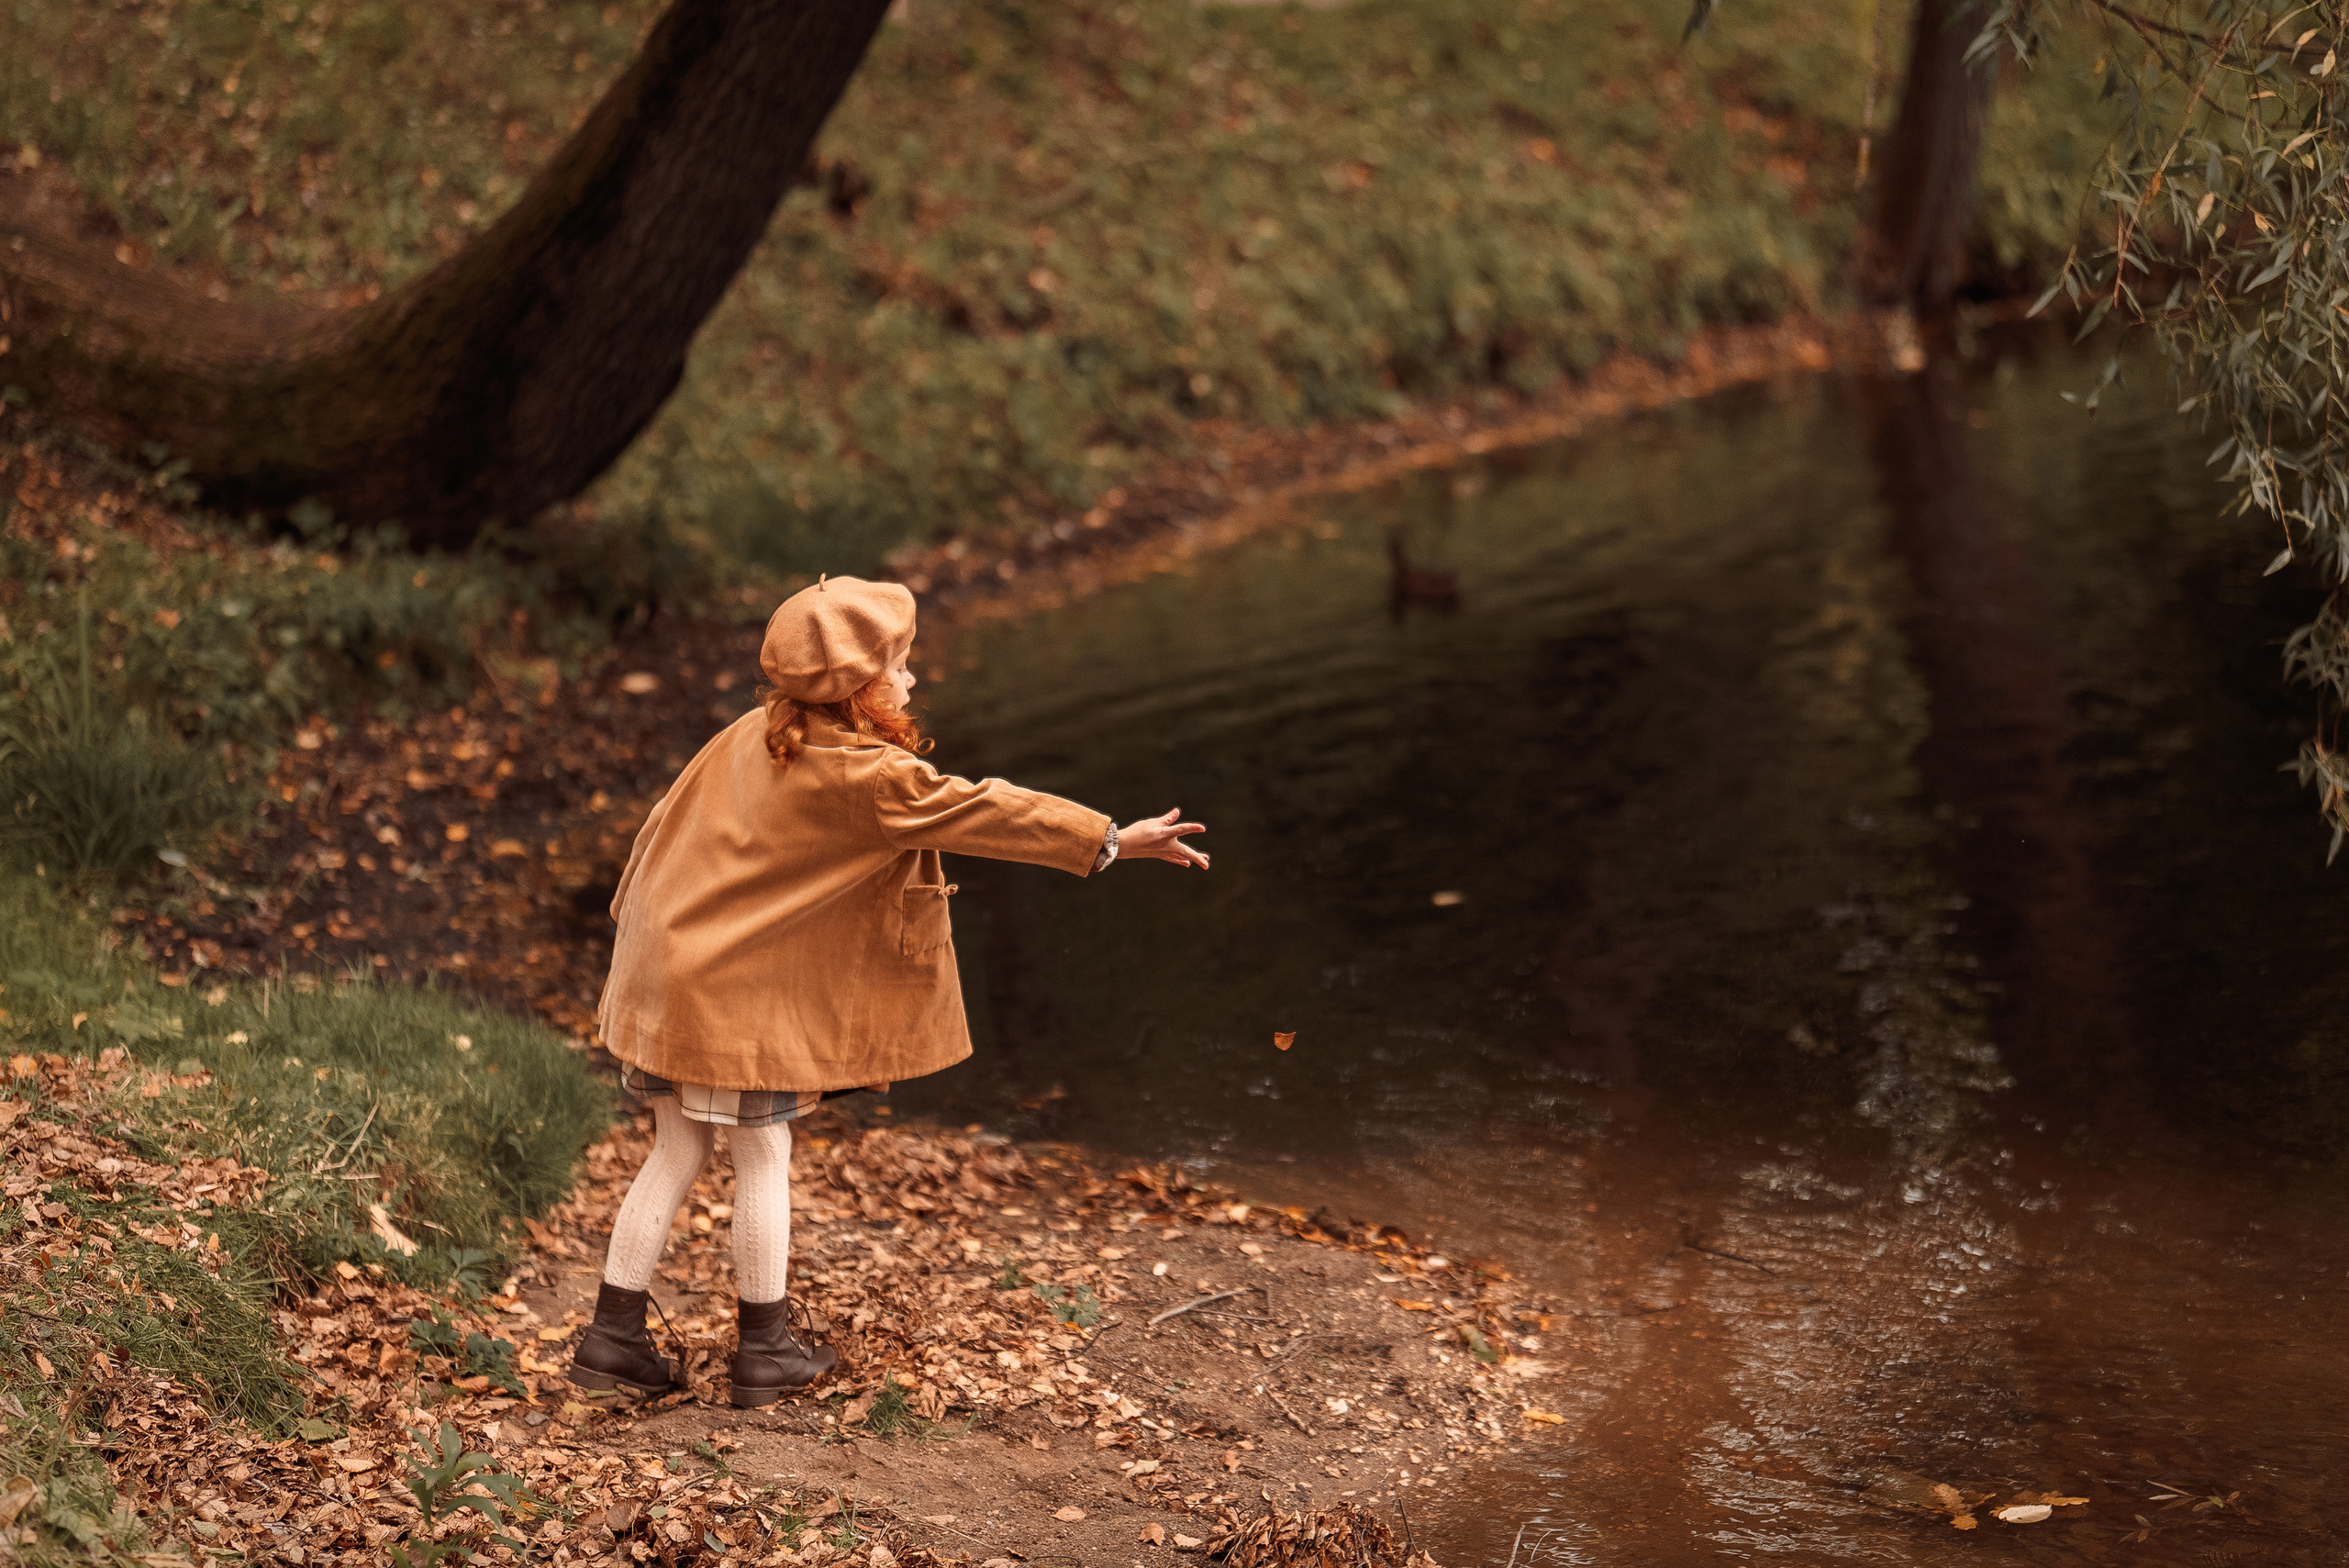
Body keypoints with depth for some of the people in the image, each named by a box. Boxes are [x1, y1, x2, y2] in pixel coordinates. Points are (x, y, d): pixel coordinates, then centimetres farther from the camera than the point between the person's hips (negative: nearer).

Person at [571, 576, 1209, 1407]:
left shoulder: (754, 736, 5)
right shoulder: (863, 776, -18)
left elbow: (669, 821, 15)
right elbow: (976, 812, -19)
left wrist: (640, 922, 28)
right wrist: (1111, 840, -15)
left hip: (669, 966, 8)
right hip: (738, 993, -8)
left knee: (677, 1152, 13)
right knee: (762, 1155, 7)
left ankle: (614, 1335, 15)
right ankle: (764, 1348, 17)